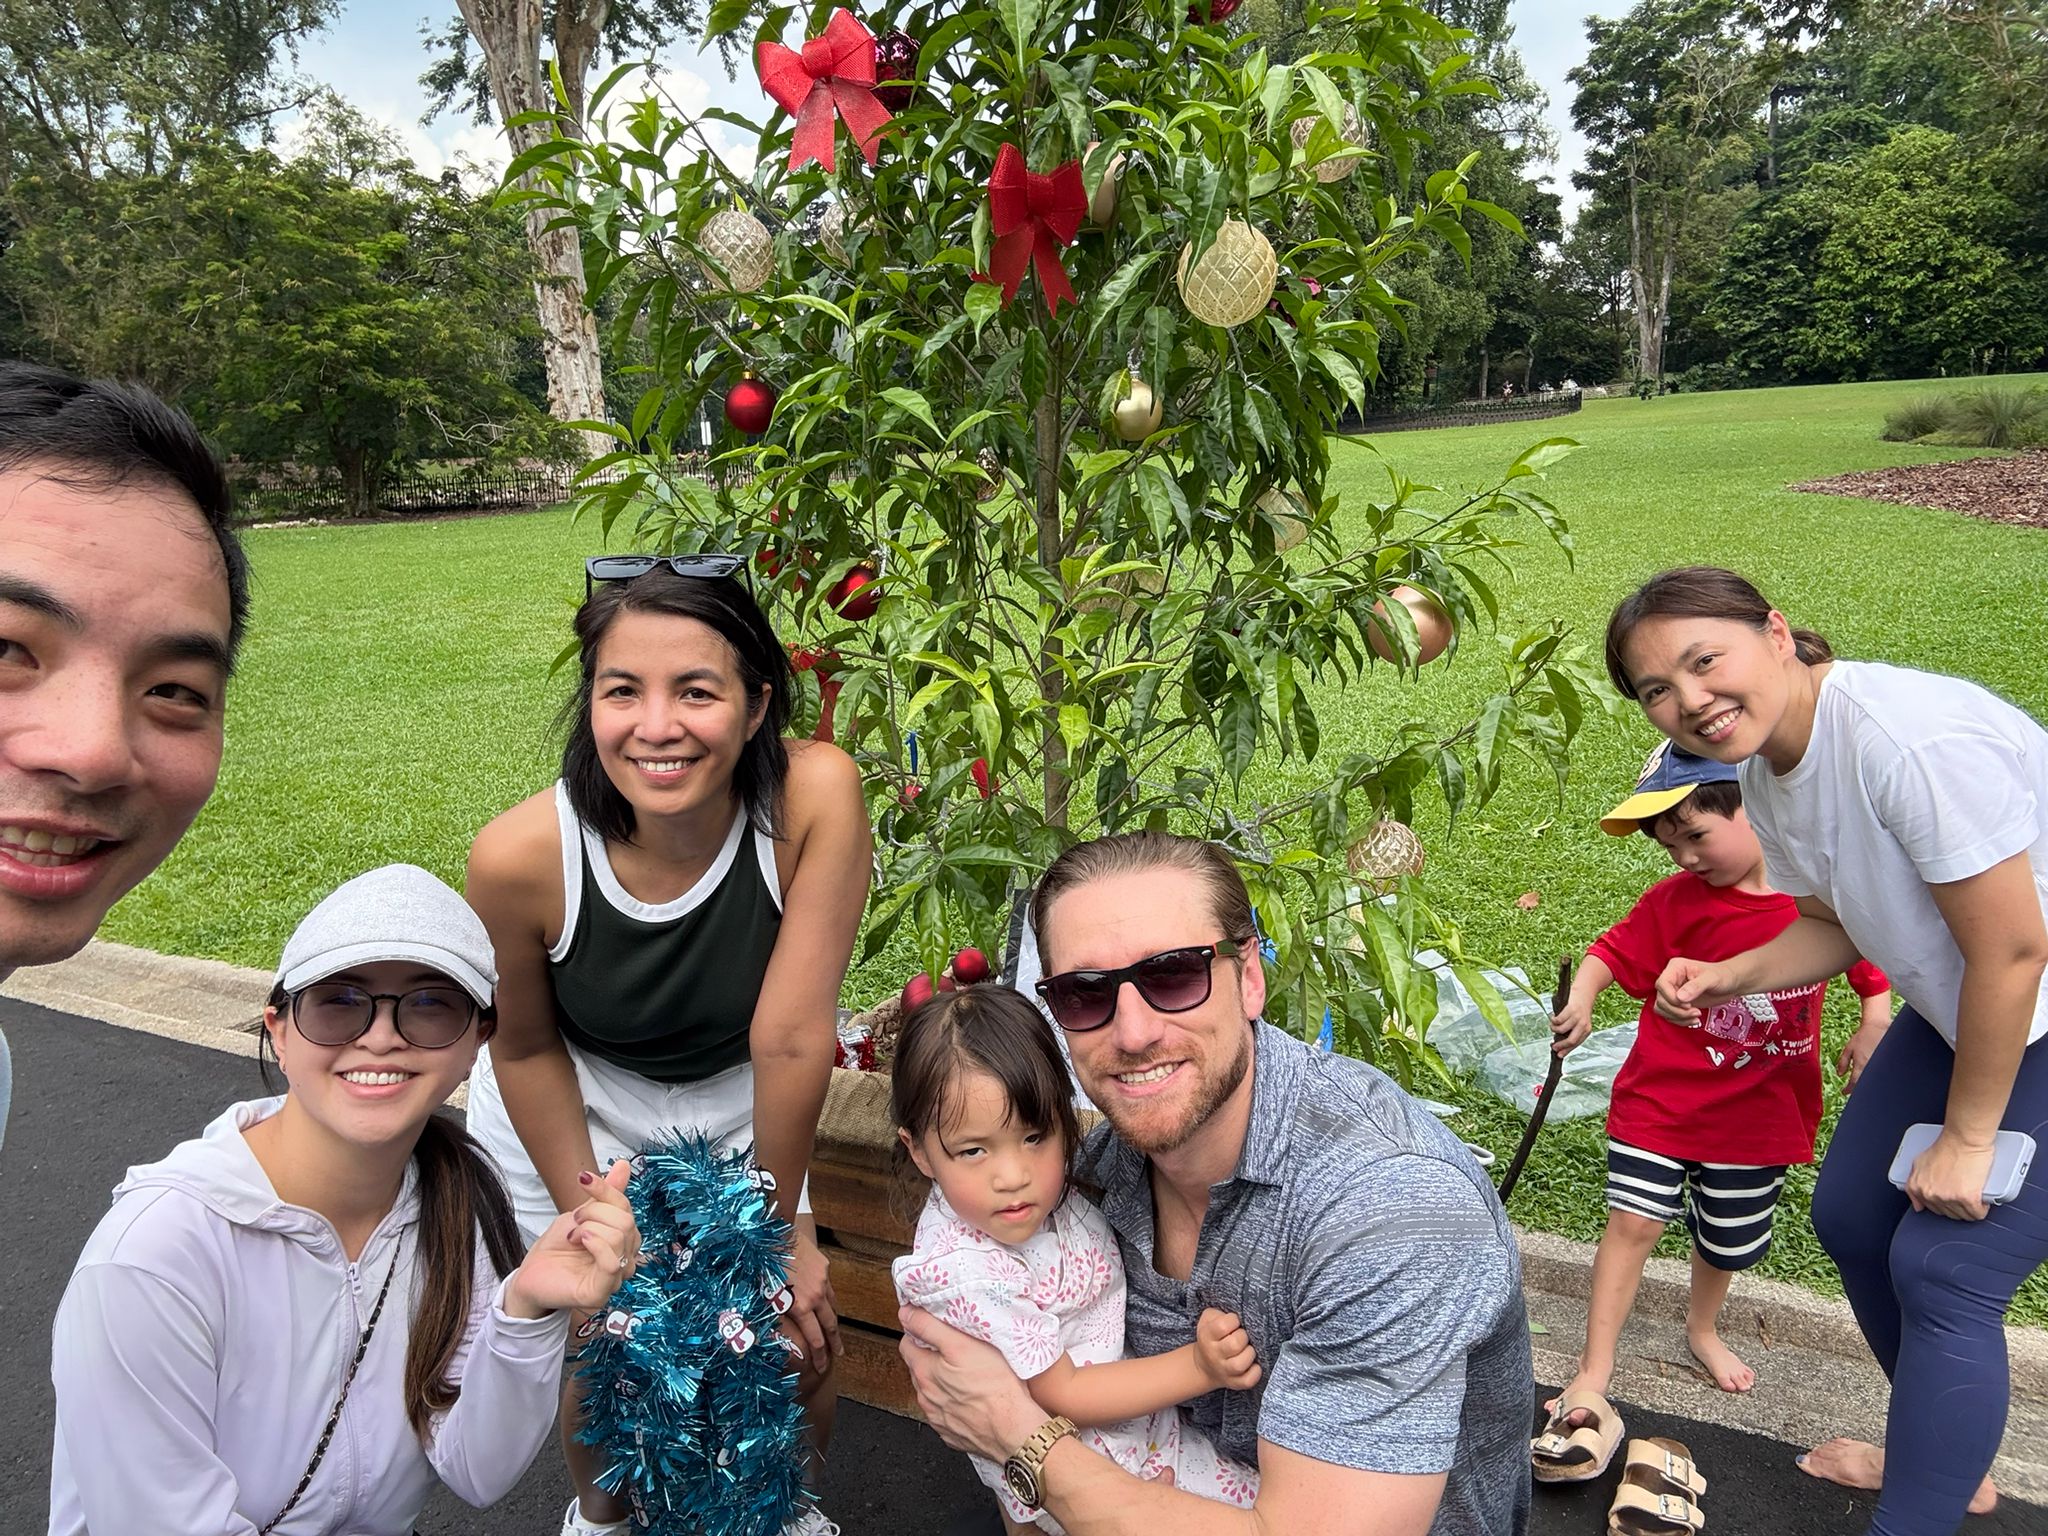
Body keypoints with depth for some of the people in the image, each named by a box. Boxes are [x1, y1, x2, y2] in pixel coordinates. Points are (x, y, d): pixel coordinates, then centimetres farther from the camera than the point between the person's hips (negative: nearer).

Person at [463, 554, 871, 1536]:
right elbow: (525, 1047, -11)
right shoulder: (520, 856, -30)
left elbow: (792, 1035, -25)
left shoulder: (815, 797, -33)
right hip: (569, 1114, 0)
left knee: (797, 1350, 5)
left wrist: (781, 1225, -14)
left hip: (737, 1108, 1)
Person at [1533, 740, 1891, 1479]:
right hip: (1662, 1095, -1)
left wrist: (1874, 1024, -9)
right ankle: (1591, 1380, 0)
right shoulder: (1677, 900, -12)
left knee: (1728, 1239, 17)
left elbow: (1868, 955, 4)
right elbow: (1615, 950, -10)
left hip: (1760, 1110, 2)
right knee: (1633, 1219, -7)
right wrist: (1580, 1000, -28)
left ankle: (1702, 1326, 48)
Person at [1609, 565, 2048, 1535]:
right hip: (1956, 1009, 9)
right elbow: (1836, 927, 8)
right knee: (1851, 1216, 13)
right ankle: (1945, 1454, 37)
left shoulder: (1914, 739, -32)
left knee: (1942, 1267, -10)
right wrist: (1728, 976, -12)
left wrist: (1967, 1137, -16)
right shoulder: (1765, 771, -4)